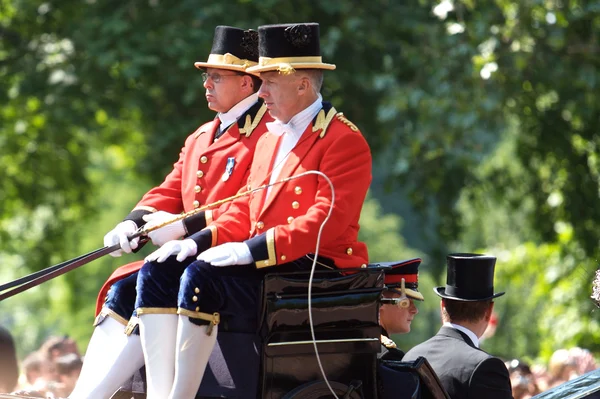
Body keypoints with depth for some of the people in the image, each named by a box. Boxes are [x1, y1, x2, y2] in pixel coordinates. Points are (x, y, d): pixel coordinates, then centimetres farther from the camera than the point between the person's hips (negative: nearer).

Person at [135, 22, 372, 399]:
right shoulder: (272, 137, 19)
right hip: (264, 265, 9)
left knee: (202, 278, -29)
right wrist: (198, 242, 0)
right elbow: (246, 209, 19)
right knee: (157, 273, -8)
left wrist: (250, 250, -27)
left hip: (317, 271, -9)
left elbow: (326, 221, -20)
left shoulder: (345, 140, -9)